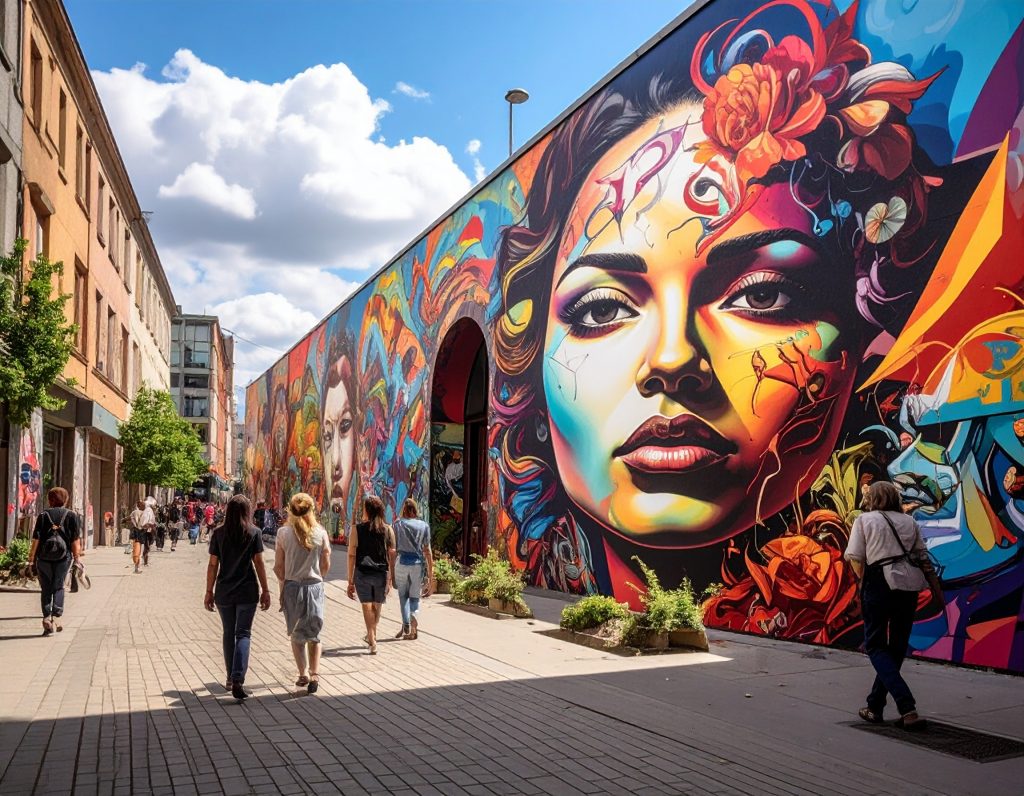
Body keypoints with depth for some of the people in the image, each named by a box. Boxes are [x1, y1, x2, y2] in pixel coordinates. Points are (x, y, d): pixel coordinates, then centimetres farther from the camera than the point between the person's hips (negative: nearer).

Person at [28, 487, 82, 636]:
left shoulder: (43, 516, 4)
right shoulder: (72, 516, 3)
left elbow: (36, 539, -1)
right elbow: (75, 540, -1)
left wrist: (31, 559, 4)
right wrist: (77, 557, 5)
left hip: (43, 557, 0)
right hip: (63, 557, 0)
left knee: (46, 589, 10)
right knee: (58, 587, 11)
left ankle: (47, 618, 3)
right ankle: (56, 617, -2)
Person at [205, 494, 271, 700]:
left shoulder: (218, 533, 0)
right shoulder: (253, 533, -4)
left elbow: (213, 565, 0)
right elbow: (259, 563, -4)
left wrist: (209, 591, 8)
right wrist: (265, 590, 1)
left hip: (224, 591, 2)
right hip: (247, 591, -2)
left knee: (229, 633, 16)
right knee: (243, 634, 0)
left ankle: (230, 679, 26)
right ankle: (237, 681, -13)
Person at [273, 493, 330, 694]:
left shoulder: (284, 532, -8)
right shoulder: (321, 533, -5)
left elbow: (278, 566, -6)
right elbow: (326, 566, 0)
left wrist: (284, 585, 10)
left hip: (292, 587, -1)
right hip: (315, 587, 1)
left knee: (296, 634, 15)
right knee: (314, 634, 13)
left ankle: (303, 675, 16)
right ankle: (315, 673, -1)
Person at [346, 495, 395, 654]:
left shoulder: (357, 529, -3)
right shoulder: (388, 530, 2)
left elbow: (352, 556, -5)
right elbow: (392, 556, 3)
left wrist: (350, 581, -1)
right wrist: (391, 579, 9)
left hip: (362, 573, -2)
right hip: (381, 573, 2)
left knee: (368, 607, 3)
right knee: (377, 607, 18)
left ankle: (372, 642, -2)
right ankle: (372, 635, 35)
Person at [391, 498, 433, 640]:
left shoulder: (398, 524, 2)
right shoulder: (424, 526, 5)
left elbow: (393, 550, -1)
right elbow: (427, 551, 3)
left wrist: (391, 567, 6)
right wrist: (430, 573, 6)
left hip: (402, 562, -1)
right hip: (418, 563, 1)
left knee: (403, 595, 14)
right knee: (414, 597, 10)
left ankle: (406, 625, 2)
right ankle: (414, 628, -2)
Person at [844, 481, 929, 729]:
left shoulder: (864, 520, 4)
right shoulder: (909, 521, 16)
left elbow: (855, 557, -3)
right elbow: (921, 554, 13)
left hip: (880, 583, -4)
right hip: (910, 585, 5)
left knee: (876, 646, 5)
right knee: (897, 648, 15)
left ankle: (907, 708, -11)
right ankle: (875, 706, 22)